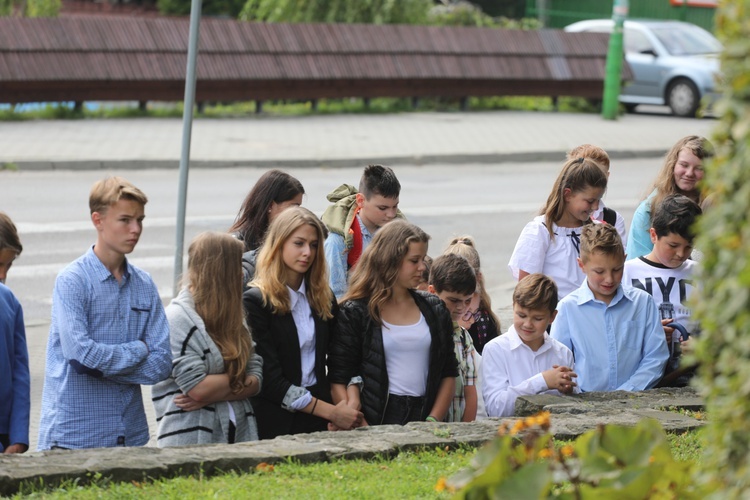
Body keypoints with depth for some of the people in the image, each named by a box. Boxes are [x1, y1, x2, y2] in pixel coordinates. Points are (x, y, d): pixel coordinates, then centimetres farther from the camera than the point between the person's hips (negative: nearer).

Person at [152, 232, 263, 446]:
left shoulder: (233, 317, 12)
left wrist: (209, 397, -11)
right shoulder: (177, 319, -10)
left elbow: (256, 380, 4)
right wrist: (240, 381, -2)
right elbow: (198, 388, -17)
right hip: (190, 441, -6)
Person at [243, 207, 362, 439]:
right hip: (275, 424, -4)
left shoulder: (323, 298, 11)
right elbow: (269, 379, -13)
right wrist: (330, 412, -15)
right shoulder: (255, 302, -8)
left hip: (318, 420, 5)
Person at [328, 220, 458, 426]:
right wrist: (367, 435, -13)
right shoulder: (354, 312, 1)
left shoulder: (434, 309, 14)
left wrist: (433, 422, 0)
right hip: (376, 422, -3)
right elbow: (338, 381, -3)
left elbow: (448, 374, 14)